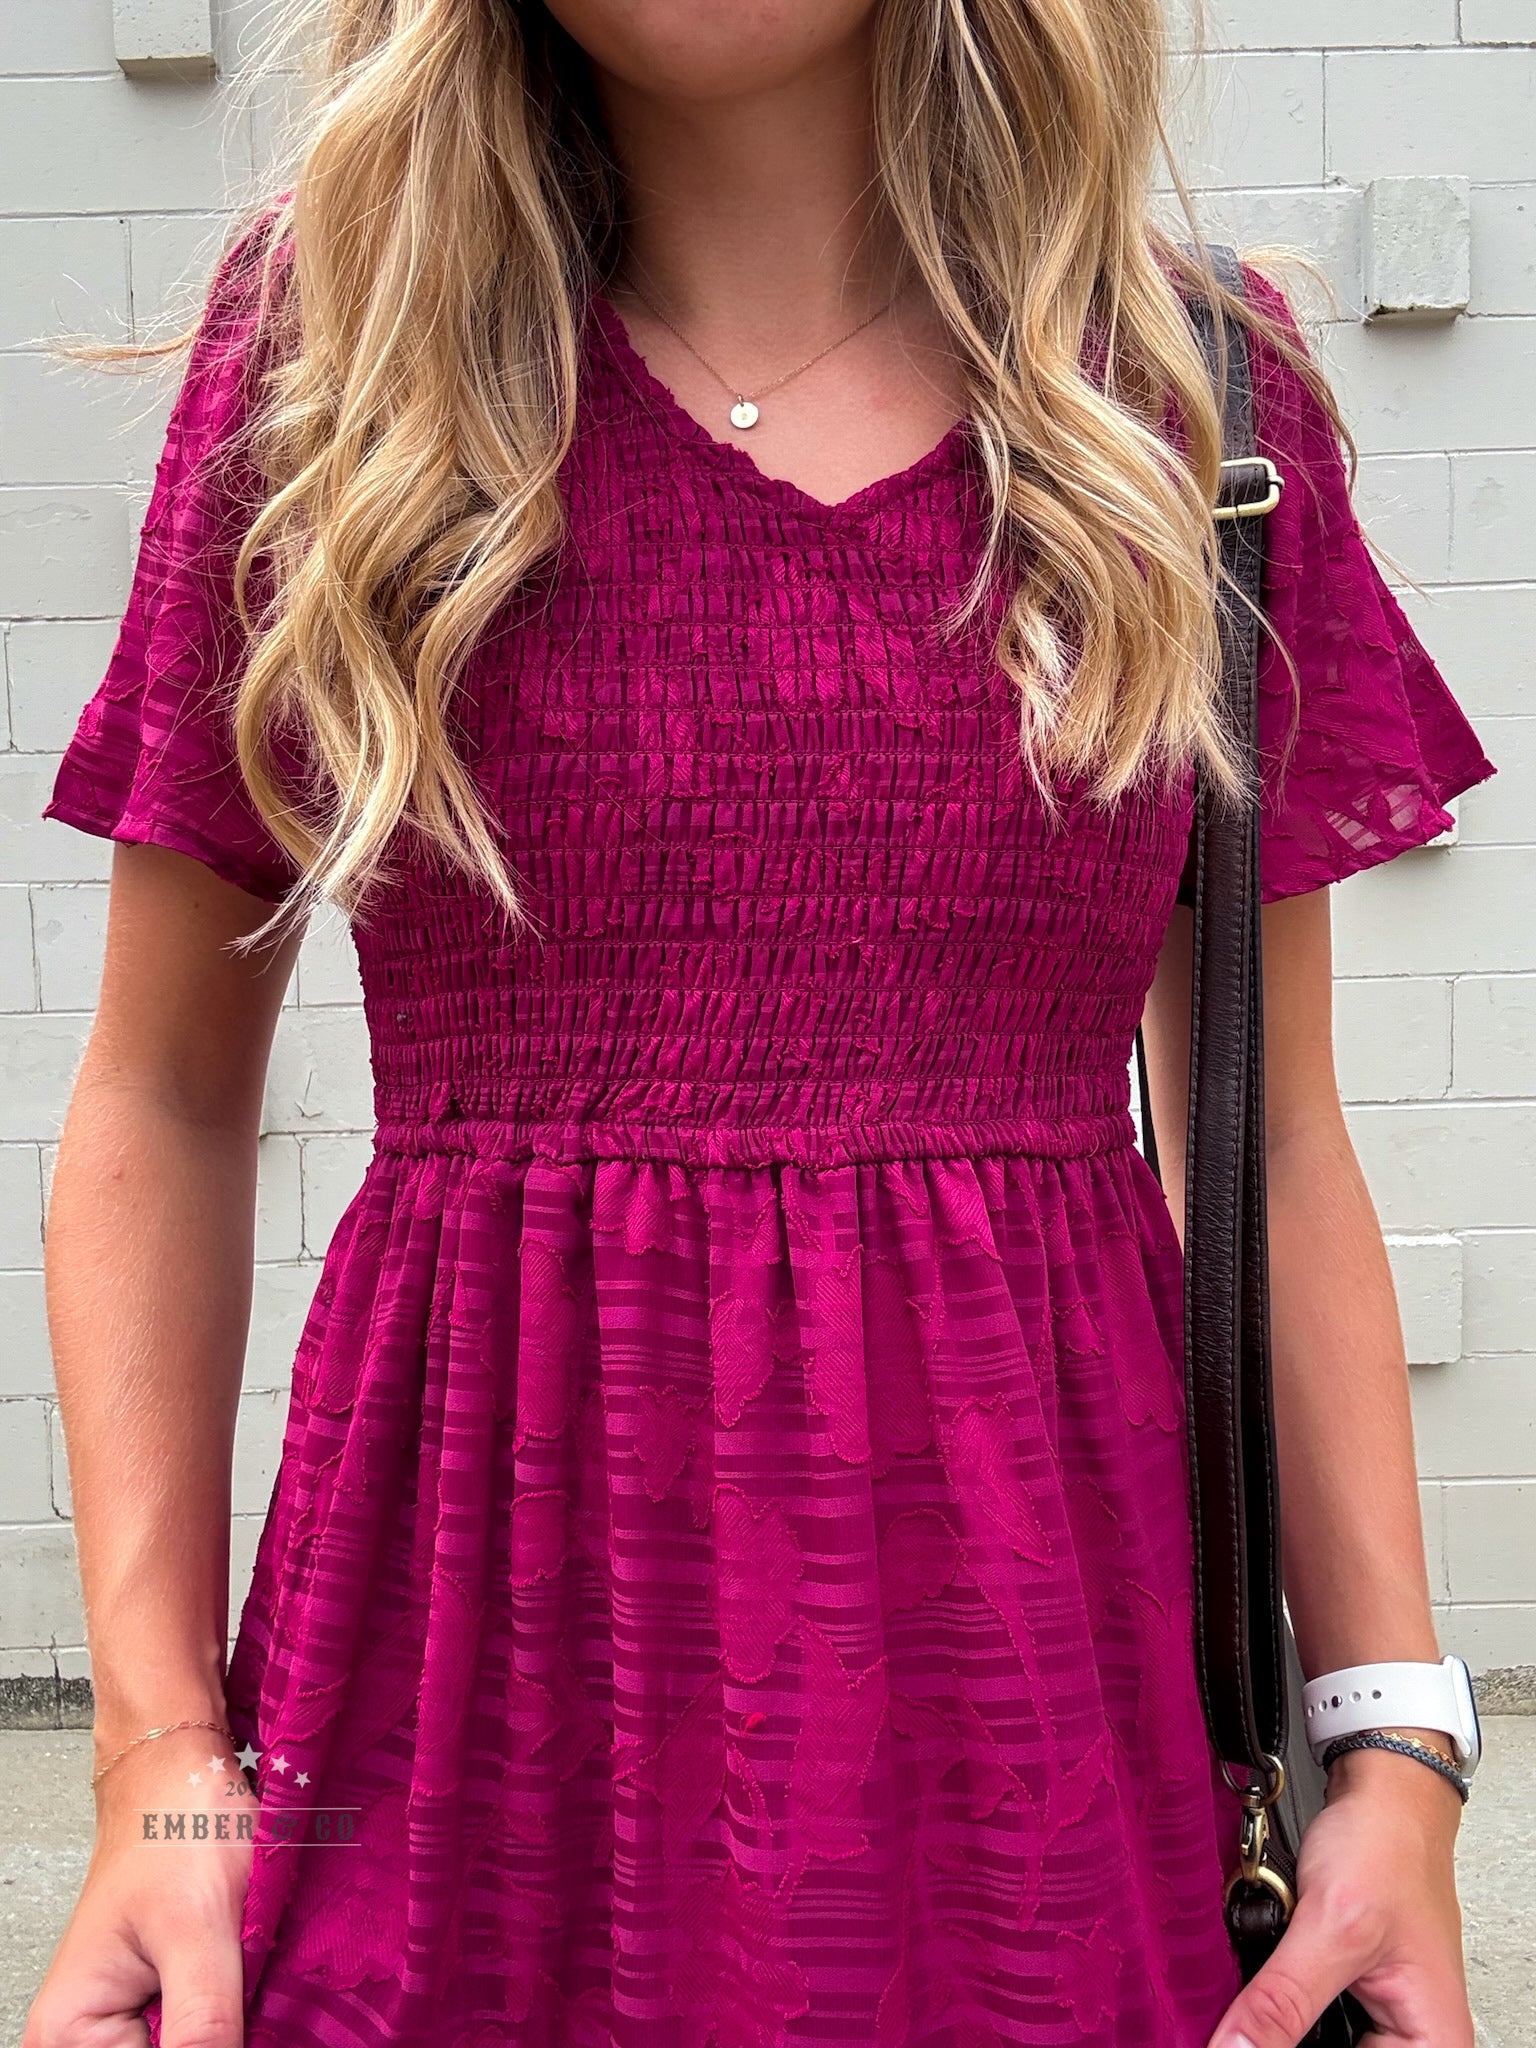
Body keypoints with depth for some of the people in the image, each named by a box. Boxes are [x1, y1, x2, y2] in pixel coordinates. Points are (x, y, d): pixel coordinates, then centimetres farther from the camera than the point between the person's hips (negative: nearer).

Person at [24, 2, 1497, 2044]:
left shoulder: (1196, 397, 2)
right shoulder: (328, 341, -1)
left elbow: (1273, 1136, 5)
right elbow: (161, 1105, 2)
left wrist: (1398, 1737, -2)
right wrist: (157, 1743, -6)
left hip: (1041, 1708, 2)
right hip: (482, 1707, 0)